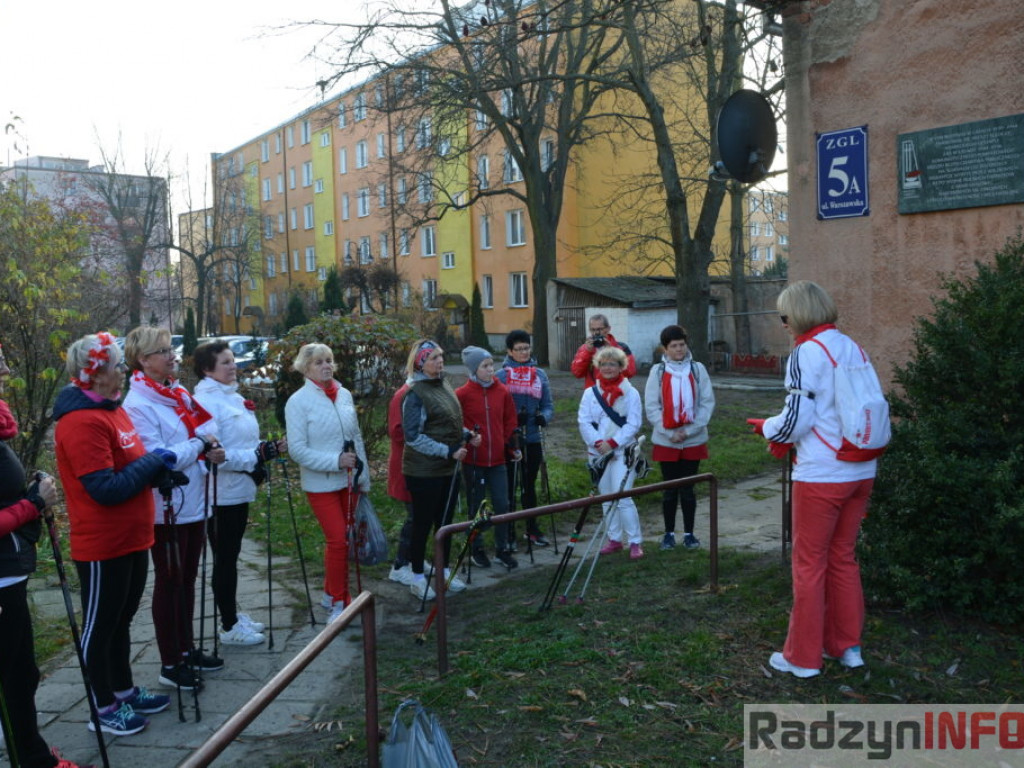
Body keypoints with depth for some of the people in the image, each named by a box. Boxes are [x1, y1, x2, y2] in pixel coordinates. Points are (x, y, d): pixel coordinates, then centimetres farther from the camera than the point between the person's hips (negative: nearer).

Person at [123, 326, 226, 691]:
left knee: (187, 579, 17)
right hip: (166, 508, -7)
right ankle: (170, 664, 17)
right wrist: (201, 445, -15)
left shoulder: (179, 392, 7)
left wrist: (210, 450, -7)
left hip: (195, 503, 7)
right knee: (169, 583, 4)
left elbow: (205, 428, 14)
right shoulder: (138, 405, -16)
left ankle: (187, 648, 32)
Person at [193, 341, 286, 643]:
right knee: (225, 559, 2)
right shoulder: (206, 401, -17)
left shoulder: (232, 396, 12)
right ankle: (229, 627, 14)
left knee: (231, 557, 18)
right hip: (221, 493, -9)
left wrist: (268, 448, 2)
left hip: (239, 489, 9)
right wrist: (257, 455, -24)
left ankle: (233, 615, 31)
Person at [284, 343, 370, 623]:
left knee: (341, 539, 14)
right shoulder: (298, 401, -11)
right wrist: (335, 461, -22)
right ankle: (339, 602, 13)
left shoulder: (345, 395, 4)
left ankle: (332, 592, 32)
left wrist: (363, 475, 10)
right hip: (321, 484, -5)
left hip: (348, 480, 5)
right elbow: (297, 449, -15)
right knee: (338, 540, -4)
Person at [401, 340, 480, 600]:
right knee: (423, 524, 5)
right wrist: (448, 450, -22)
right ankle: (418, 578, 19)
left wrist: (467, 435, 3)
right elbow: (413, 436, -19)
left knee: (445, 521, 16)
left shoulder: (443, 385, 9)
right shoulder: (415, 394, -17)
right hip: (424, 471, -8)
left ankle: (445, 570, 31)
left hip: (448, 468, 8)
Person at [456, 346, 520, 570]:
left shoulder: (502, 392, 3)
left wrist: (514, 448, 4)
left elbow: (510, 422, 9)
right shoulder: (462, 394, -8)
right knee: (476, 506, 9)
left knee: (502, 504, 4)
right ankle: (477, 549, 25)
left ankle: (502, 549, 20)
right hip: (473, 461, -3)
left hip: (497, 460, 3)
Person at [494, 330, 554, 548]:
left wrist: (544, 417, -14)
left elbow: (548, 405, 7)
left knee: (530, 485, 15)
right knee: (509, 485, 4)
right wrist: (513, 418, -22)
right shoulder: (500, 376, -5)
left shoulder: (540, 375, 6)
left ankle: (532, 529, 28)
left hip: (533, 439, 4)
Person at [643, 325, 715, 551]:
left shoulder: (698, 369, 0)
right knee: (670, 489, 8)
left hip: (693, 439, 0)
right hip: (665, 441, 0)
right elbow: (651, 406, -4)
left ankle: (689, 533, 21)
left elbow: (708, 402, -3)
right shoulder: (658, 371, -2)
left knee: (688, 489, 8)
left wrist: (689, 430, -11)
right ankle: (669, 533, 21)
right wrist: (670, 432, -12)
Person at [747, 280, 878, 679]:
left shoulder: (807, 352, -13)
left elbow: (796, 419, -17)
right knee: (843, 558, 19)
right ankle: (848, 646, 29)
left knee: (809, 564, 5)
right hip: (861, 471, 7)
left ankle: (803, 657, 15)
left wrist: (766, 427, 4)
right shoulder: (853, 348, 9)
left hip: (821, 477, -7)